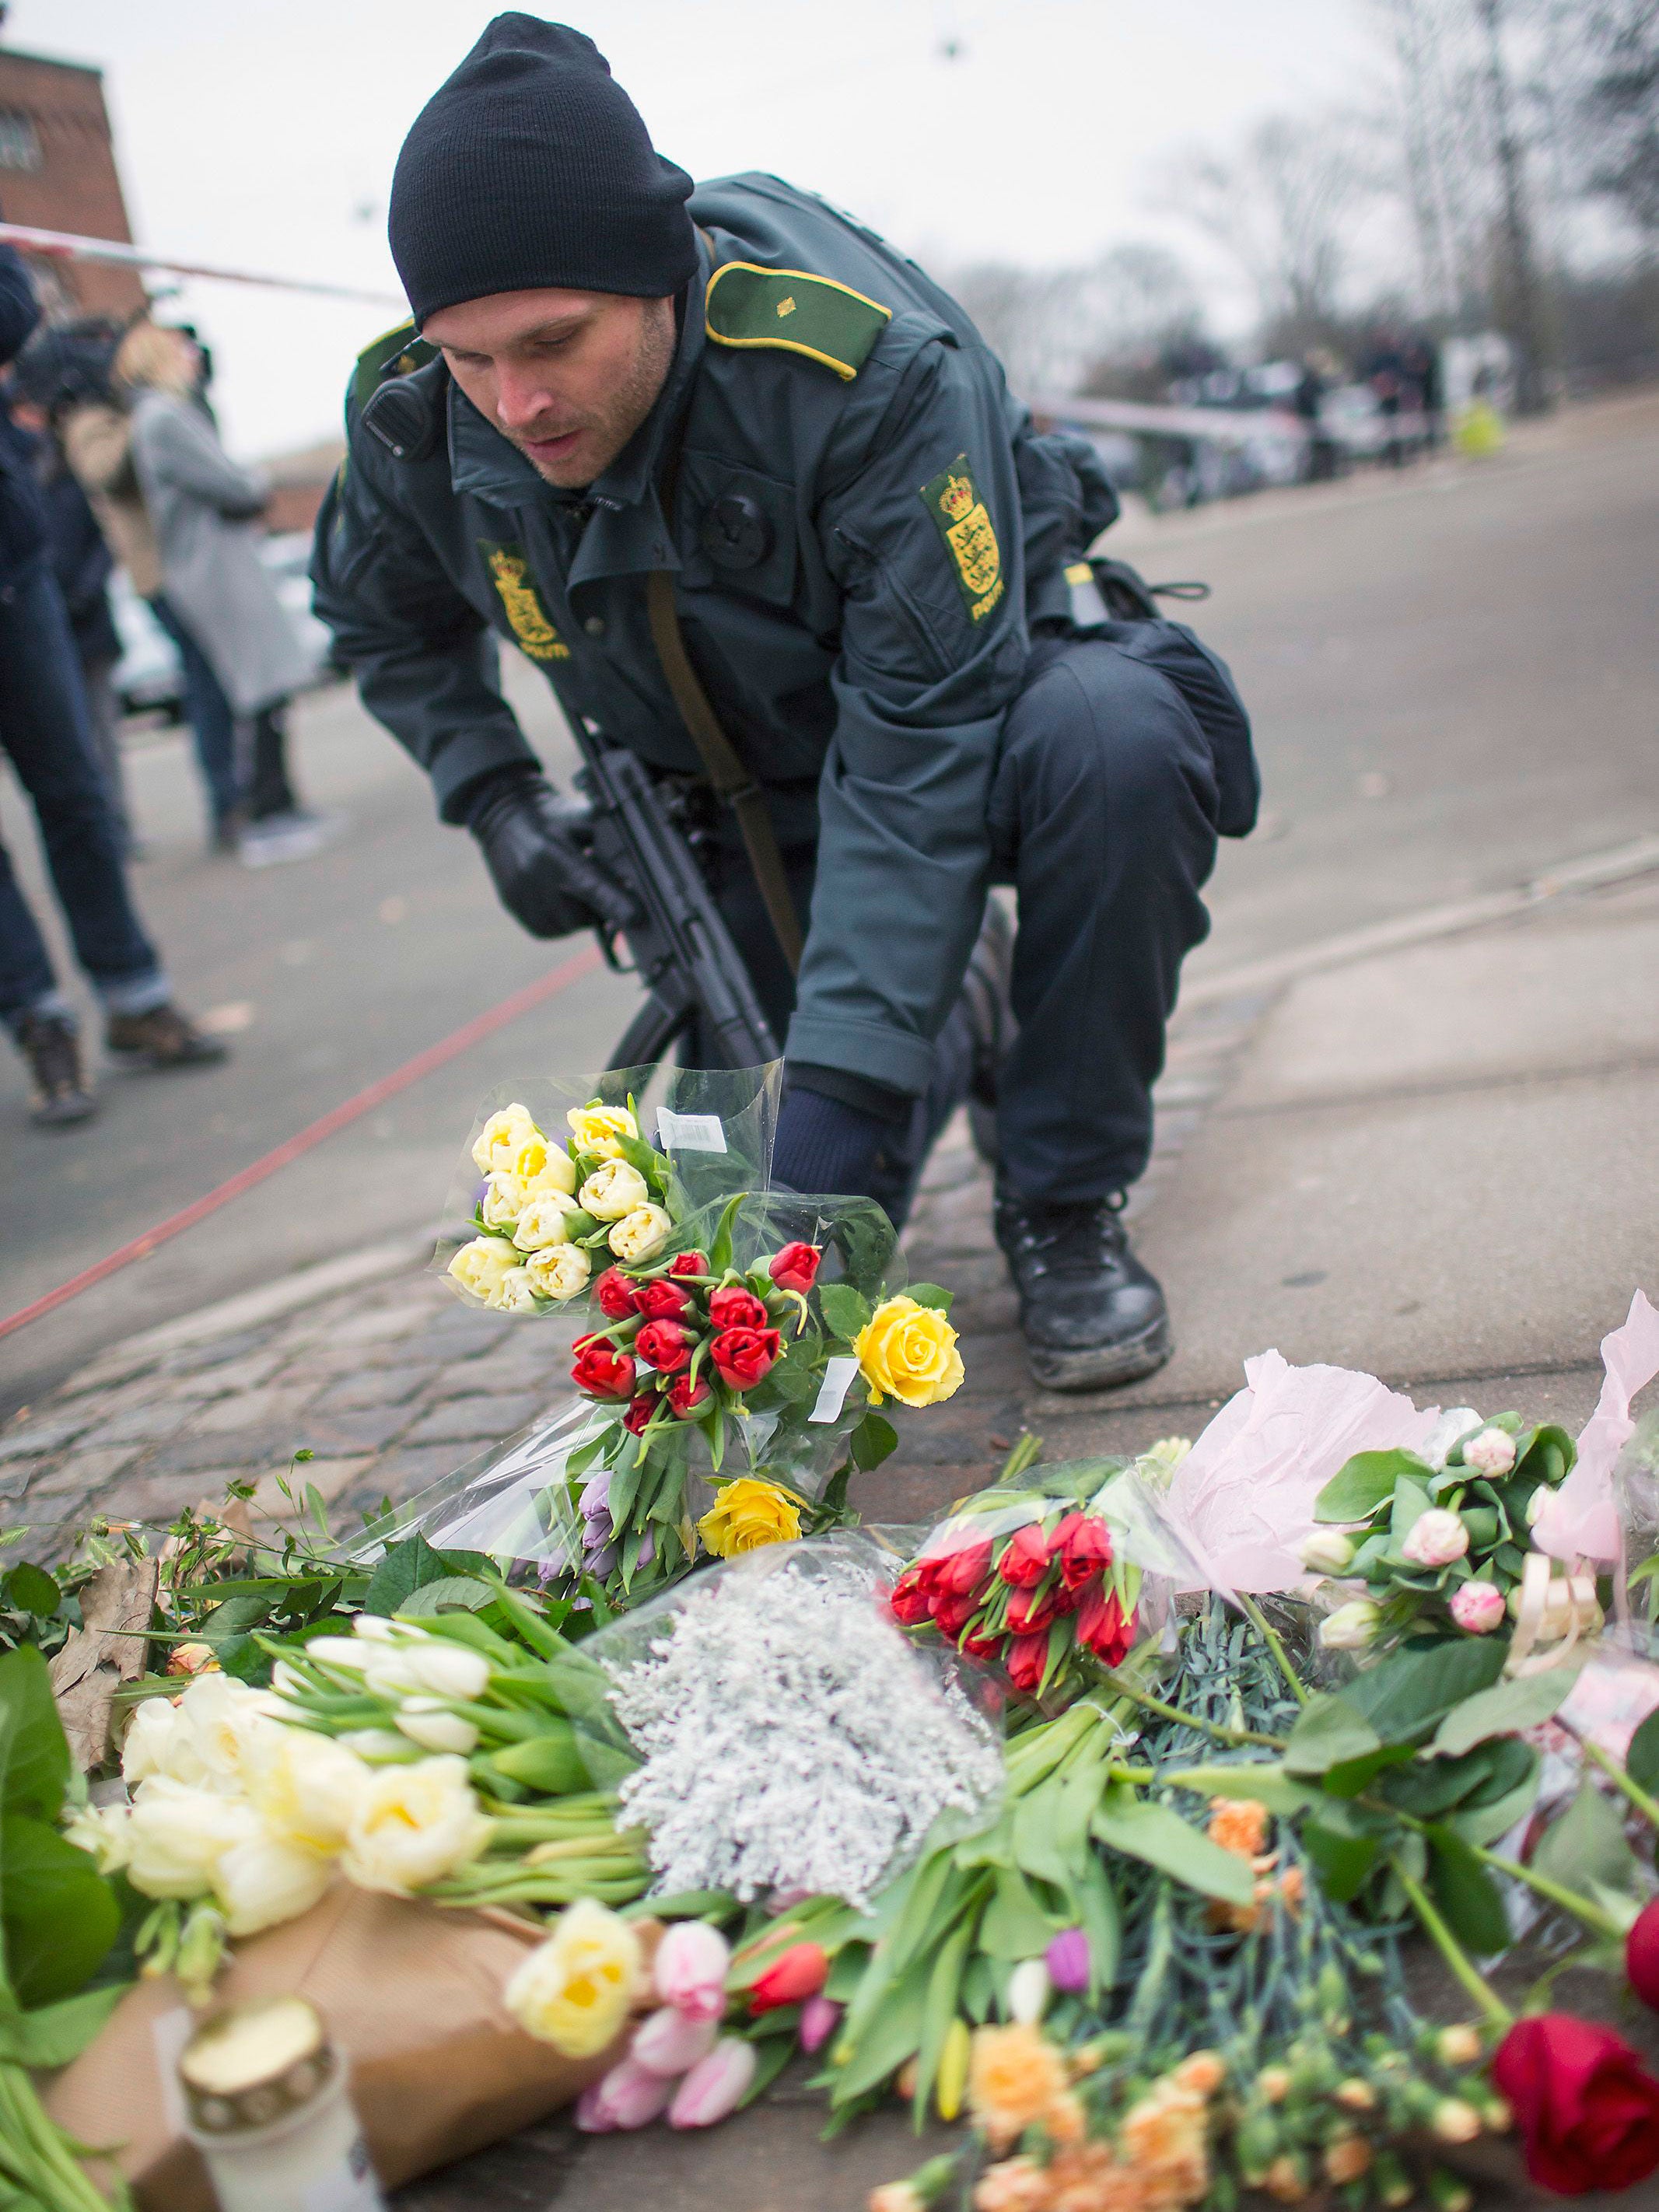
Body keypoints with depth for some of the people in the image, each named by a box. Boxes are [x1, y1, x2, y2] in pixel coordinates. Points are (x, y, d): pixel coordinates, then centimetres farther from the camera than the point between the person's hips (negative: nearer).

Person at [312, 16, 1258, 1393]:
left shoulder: (871, 365, -35)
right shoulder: (414, 420, -20)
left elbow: (922, 750, -37)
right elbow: (386, 622, 5)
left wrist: (839, 1086, -43)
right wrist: (495, 797, -10)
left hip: (980, 687, -3)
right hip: (749, 795, 4)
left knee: (1112, 738, -40)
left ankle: (1066, 1203, -19)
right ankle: (938, 1043, 32)